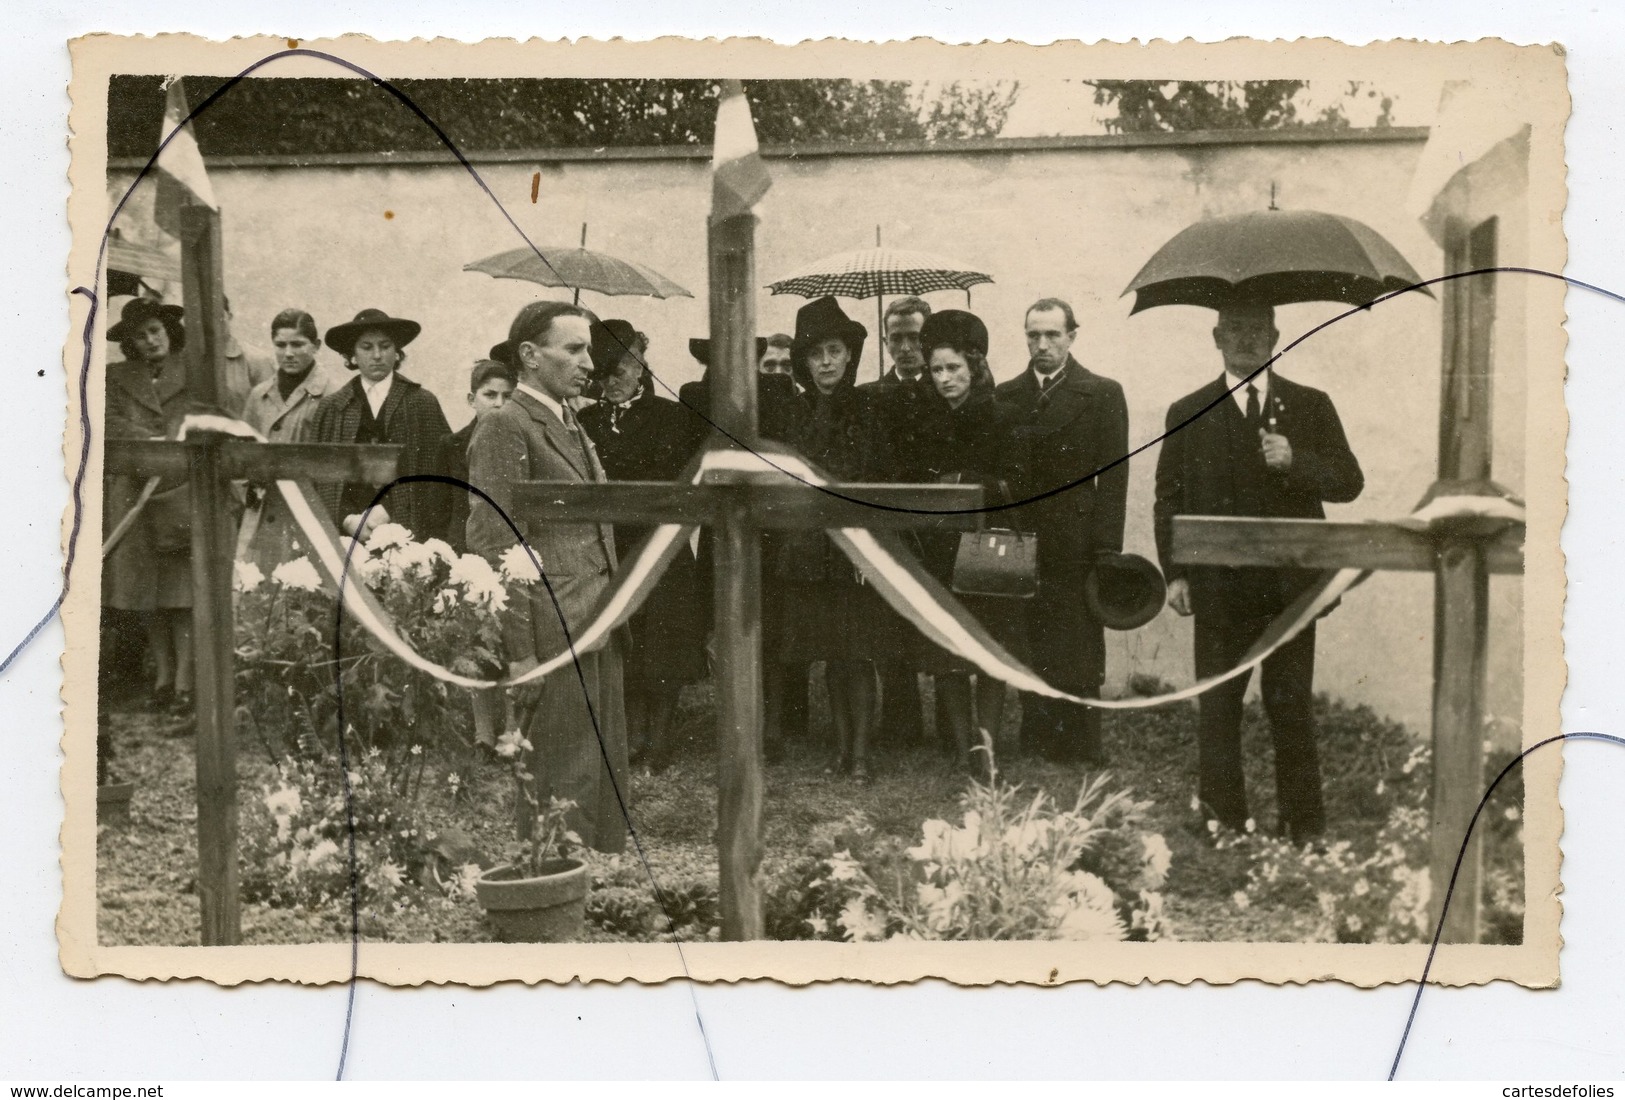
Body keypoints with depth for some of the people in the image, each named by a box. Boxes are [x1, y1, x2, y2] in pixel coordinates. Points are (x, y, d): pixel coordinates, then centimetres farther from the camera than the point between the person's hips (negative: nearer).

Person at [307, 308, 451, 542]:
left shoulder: (422, 404, 6)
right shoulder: (330, 408, 12)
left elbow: (436, 475, 1)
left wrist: (388, 512, -9)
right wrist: (348, 520, -7)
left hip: (407, 535, -1)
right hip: (345, 535, 1)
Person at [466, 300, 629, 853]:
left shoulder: (572, 427, 20)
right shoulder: (504, 427, -9)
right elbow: (491, 547, -15)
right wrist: (518, 652, -19)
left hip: (597, 634, 9)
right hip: (552, 635, -9)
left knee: (607, 778, 13)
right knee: (565, 783, -4)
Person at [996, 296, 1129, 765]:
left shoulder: (1103, 394, 2)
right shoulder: (1005, 396, 12)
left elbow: (1113, 476, -2)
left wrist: (1107, 549, -9)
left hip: (1075, 546, -3)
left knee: (1078, 653, 1)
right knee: (1030, 651, 5)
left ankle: (1082, 753, 9)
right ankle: (1036, 743, 14)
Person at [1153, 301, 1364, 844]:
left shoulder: (1310, 407, 10)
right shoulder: (1188, 413, 9)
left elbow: (1349, 481, 4)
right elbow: (1169, 499, 8)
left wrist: (1295, 461, -14)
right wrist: (1175, 572, -1)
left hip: (1289, 584, 0)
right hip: (1218, 588, 0)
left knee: (1292, 708, 4)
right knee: (1217, 708, 4)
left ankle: (1304, 828, 13)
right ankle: (1221, 824, 13)